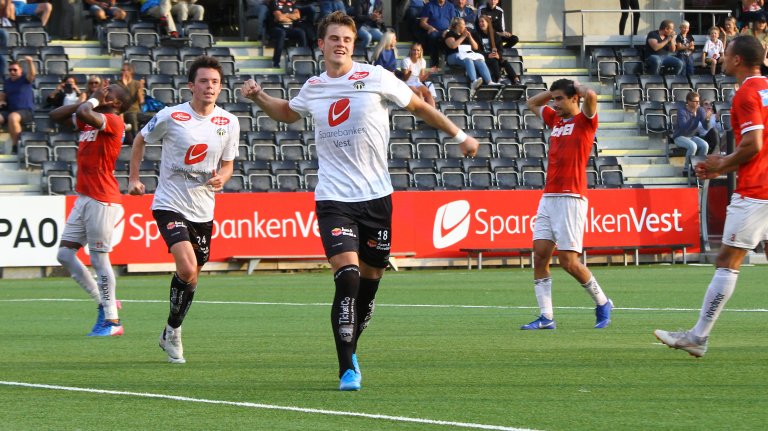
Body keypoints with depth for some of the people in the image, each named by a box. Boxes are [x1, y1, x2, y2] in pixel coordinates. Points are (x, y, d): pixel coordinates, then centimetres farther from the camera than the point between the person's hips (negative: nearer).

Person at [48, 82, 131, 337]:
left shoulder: (113, 121, -11)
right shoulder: (89, 120, 15)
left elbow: (83, 114, -29)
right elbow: (56, 115, 20)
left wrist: (94, 100, -8)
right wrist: (87, 101, 11)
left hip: (102, 201, -9)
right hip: (84, 199, 9)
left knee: (99, 259, -6)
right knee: (64, 254, 7)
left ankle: (112, 321, 0)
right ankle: (104, 302, 16)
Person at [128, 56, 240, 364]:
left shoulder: (229, 122, 1)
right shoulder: (171, 117, -9)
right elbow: (140, 140, 9)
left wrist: (221, 178, -10)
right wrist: (133, 178, 8)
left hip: (203, 210, 5)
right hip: (170, 205, -5)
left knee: (192, 277, 11)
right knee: (187, 270, -22)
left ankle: (171, 334, 32)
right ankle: (173, 332, -3)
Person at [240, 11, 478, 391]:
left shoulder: (375, 78, -2)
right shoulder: (312, 88, 8)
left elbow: (419, 106, 11)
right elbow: (287, 113, 31)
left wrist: (459, 136, 15)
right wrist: (258, 97, 14)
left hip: (375, 196, 0)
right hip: (333, 199, 0)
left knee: (369, 281, 6)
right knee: (347, 275, -18)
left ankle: (350, 350, 31)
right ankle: (347, 369, -14)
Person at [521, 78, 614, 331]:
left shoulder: (584, 121, -2)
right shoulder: (555, 120, 20)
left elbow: (590, 95, -22)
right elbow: (532, 103, 36)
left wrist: (578, 88, -1)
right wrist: (555, 90, 23)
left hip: (571, 198, -8)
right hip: (548, 197, 8)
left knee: (568, 261, -9)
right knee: (540, 255, -3)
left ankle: (602, 303, 12)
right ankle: (546, 317, -4)